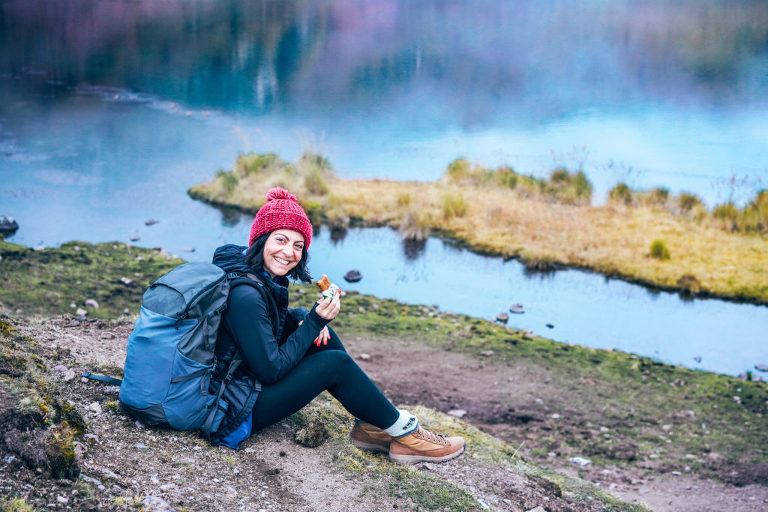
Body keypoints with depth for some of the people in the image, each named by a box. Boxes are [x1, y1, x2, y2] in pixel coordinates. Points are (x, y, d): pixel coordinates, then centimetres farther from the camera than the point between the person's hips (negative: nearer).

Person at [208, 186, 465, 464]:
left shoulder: (263, 276, 1)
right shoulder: (245, 295, -27)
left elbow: (269, 318, 19)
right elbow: (271, 369, -24)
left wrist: (301, 318, -1)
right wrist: (313, 321, -19)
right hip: (236, 409, -10)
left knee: (322, 336, 4)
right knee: (335, 363, -13)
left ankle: (369, 425, 9)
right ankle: (406, 434, 4)